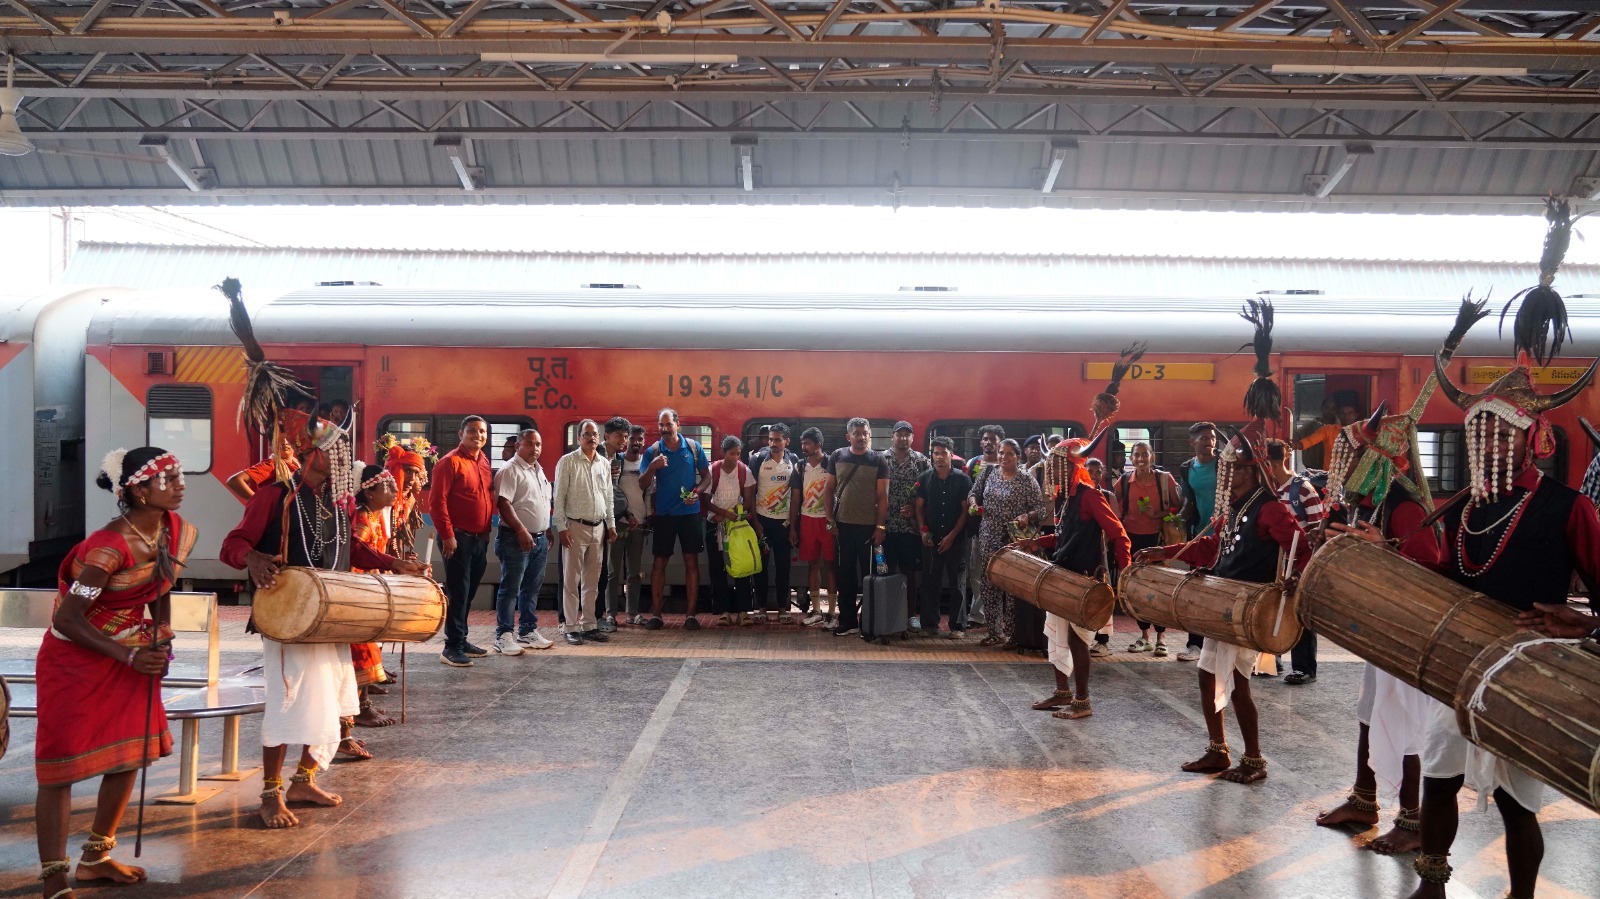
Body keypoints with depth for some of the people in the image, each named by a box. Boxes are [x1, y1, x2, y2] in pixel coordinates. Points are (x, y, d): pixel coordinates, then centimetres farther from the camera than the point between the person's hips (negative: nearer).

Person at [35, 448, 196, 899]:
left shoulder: (177, 531, -6)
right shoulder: (111, 545, -29)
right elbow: (67, 619, -24)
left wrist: (162, 634, -3)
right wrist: (130, 657, -24)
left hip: (130, 652, 8)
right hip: (75, 658, -8)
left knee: (130, 756, 10)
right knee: (63, 765, -3)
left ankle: (96, 858, 26)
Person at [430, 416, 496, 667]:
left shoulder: (484, 462, 13)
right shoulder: (450, 462, -10)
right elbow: (437, 501, -14)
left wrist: (486, 533, 15)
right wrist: (447, 535, -18)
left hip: (480, 538, 7)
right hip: (458, 538, -7)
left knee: (469, 593, 14)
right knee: (458, 594, -6)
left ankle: (461, 640, 23)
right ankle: (452, 648, -1)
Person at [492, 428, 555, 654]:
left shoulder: (539, 471, 17)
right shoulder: (510, 470, -11)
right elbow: (503, 503, -20)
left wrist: (548, 529, 21)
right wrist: (521, 530, -26)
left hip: (540, 538, 8)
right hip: (516, 539, -8)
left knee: (532, 589, 13)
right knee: (510, 589, -4)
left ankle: (528, 631, 22)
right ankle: (503, 636, -1)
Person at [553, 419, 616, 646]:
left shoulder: (605, 463, 10)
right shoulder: (567, 462, -5)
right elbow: (559, 497, -7)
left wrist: (611, 524, 12)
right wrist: (561, 527, -12)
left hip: (598, 528, 5)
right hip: (575, 527, -5)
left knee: (592, 581, 10)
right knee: (571, 580, -1)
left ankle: (589, 625, 16)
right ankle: (571, 627, 4)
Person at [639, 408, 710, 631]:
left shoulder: (694, 447, 1)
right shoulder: (652, 452, 0)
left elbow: (707, 475, 7)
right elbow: (643, 485, -2)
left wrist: (698, 491, -13)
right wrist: (652, 467, -20)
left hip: (690, 512, 0)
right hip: (663, 514, 0)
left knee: (691, 562, 1)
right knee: (659, 562, 2)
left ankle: (691, 614, 7)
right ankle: (655, 614, 8)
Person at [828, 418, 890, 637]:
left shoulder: (878, 460, -1)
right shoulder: (837, 456, 4)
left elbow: (883, 496, -3)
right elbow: (829, 490, 8)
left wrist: (880, 526, -9)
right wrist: (830, 519, 1)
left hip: (869, 526, -2)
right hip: (843, 525, 2)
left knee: (869, 574, 4)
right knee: (845, 575, 7)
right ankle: (847, 621, 15)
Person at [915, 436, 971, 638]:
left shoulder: (962, 479, -1)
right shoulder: (925, 478, 6)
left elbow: (965, 510, -2)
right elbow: (919, 507, 9)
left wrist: (952, 536, -8)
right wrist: (923, 531, -4)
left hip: (955, 540, -2)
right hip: (931, 539, 2)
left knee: (956, 583, 1)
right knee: (929, 583, 4)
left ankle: (958, 625, 7)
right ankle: (929, 623, 13)